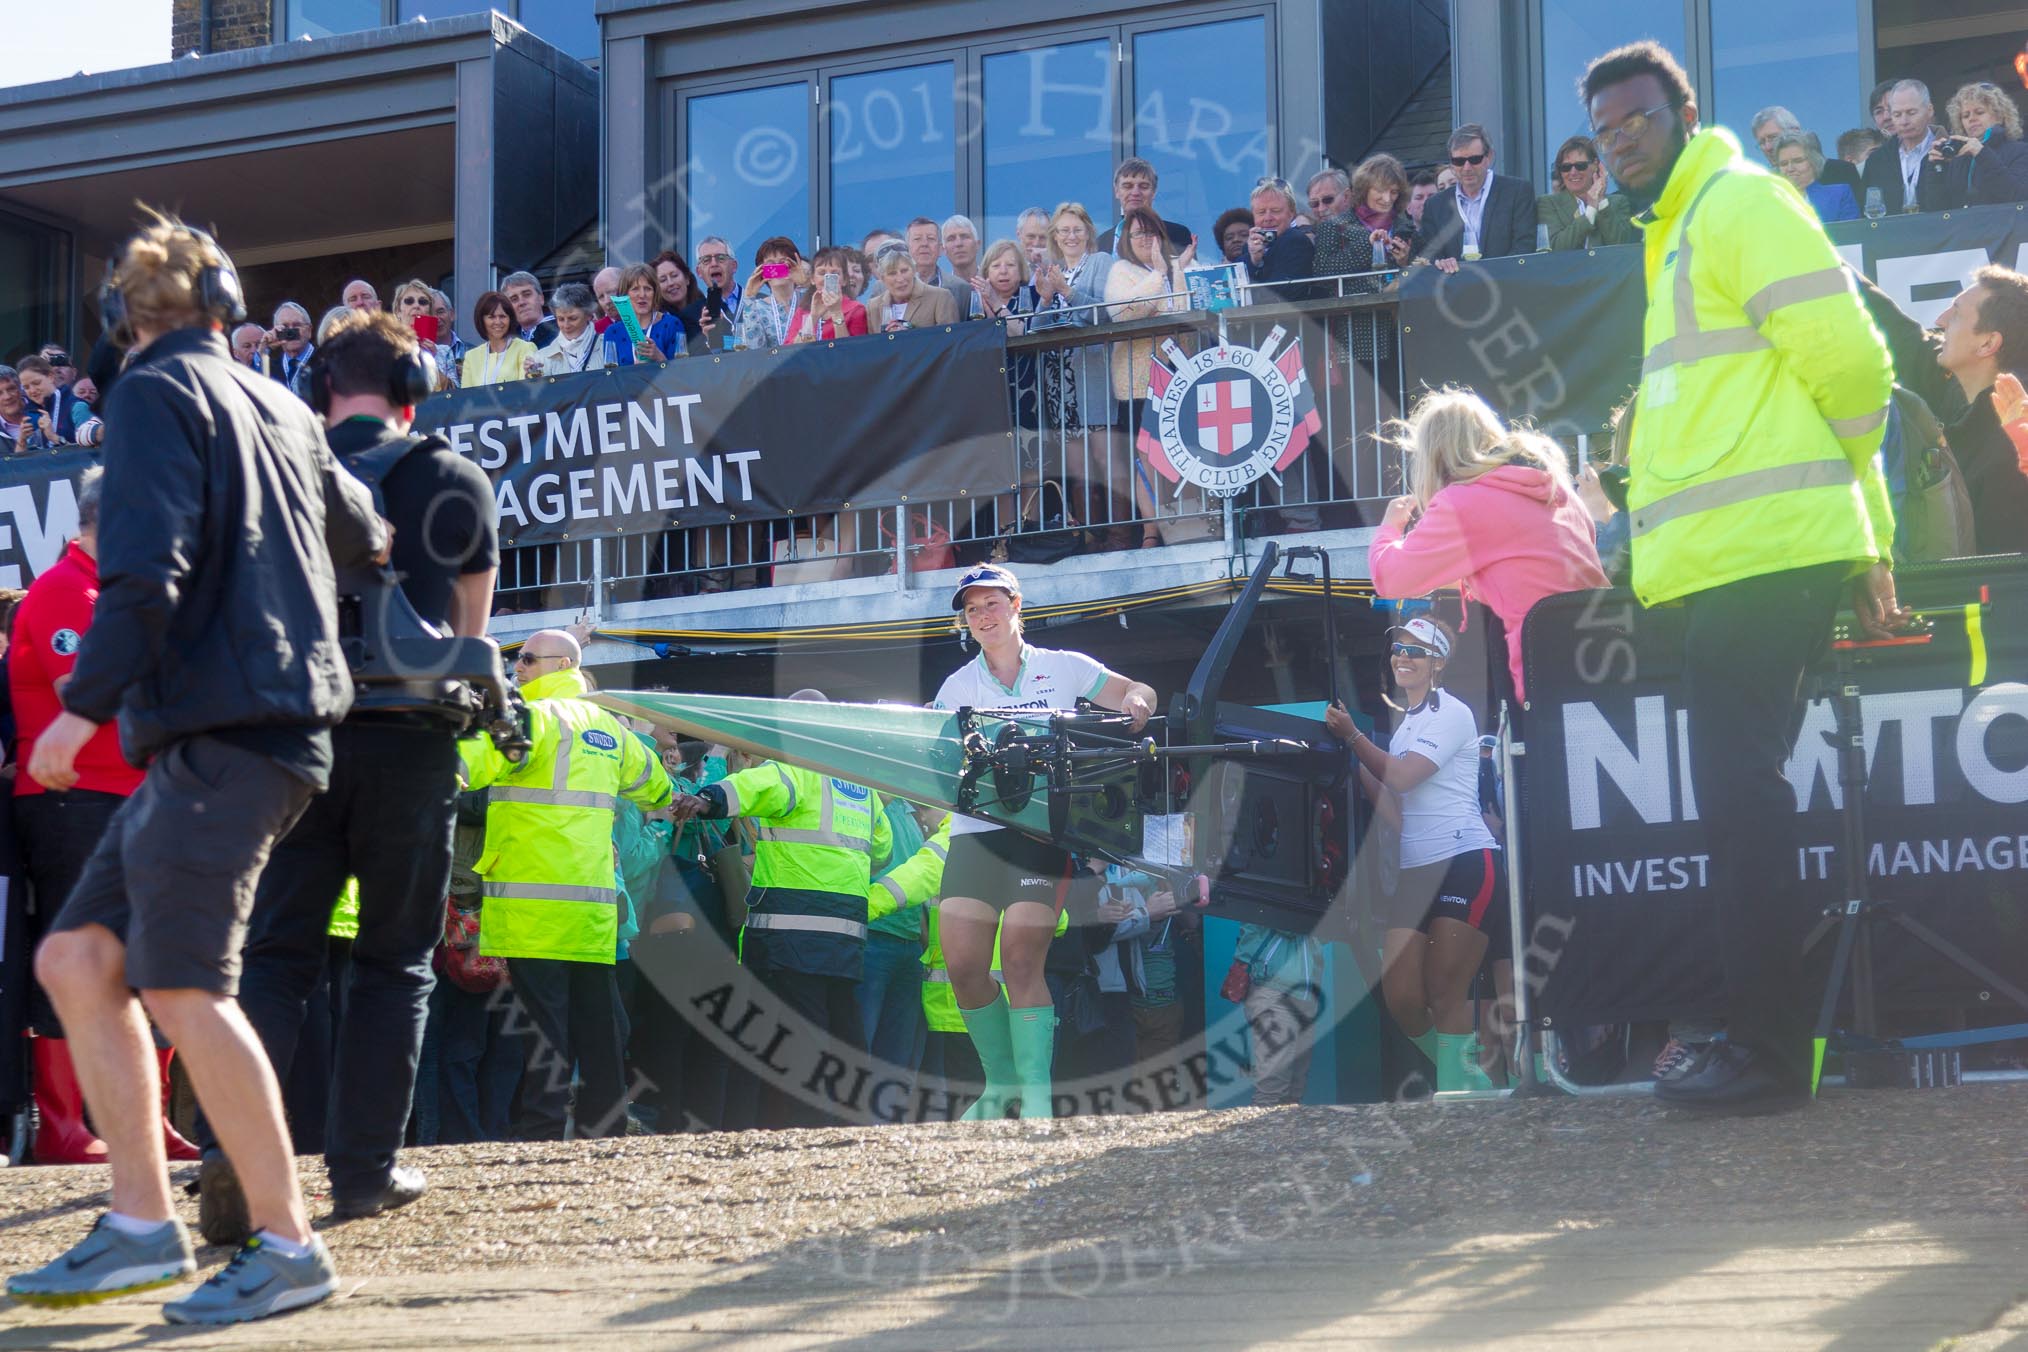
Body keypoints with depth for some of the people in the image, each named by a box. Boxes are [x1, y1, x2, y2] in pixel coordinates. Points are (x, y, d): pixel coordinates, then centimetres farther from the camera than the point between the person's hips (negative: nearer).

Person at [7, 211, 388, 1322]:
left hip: (218, 731, -9)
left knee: (181, 989, -12)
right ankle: (141, 1224, 5)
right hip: (278, 727, 9)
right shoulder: (276, 408, 18)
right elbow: (362, 540, 32)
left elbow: (145, 572, -18)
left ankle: (288, 1246, -10)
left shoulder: (154, 396, -5)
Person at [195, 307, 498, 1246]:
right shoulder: (454, 481, 4)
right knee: (393, 960, 10)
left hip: (297, 734, 1)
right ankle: (363, 1168, 10)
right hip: (410, 742, -1)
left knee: (275, 953, 2)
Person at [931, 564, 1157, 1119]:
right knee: (963, 965, -8)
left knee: (1020, 961, -17)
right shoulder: (957, 687, 16)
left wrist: (1135, 705, -8)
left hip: (1044, 829, -3)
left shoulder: (1063, 668, 10)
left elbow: (1139, 693, 15)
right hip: (975, 830, 3)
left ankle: (1036, 1095, -13)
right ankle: (1001, 1080, 10)